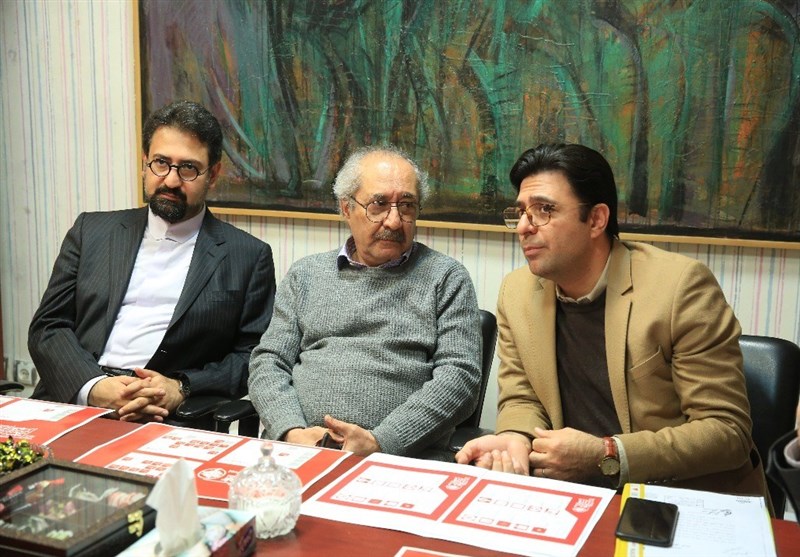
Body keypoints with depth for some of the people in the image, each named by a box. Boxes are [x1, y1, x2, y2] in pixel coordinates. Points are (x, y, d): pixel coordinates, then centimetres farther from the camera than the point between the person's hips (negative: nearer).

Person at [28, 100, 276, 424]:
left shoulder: (248, 257, 7)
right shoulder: (91, 231, 15)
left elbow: (255, 358, 4)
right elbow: (48, 326, 10)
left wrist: (182, 389, -12)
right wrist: (92, 386, -9)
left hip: (169, 424, -1)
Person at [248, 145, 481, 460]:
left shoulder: (446, 277, 9)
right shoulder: (305, 274, 19)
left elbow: (459, 376, -1)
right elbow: (268, 362, 13)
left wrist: (380, 442, -13)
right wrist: (292, 431, -7)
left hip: (401, 459, -2)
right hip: (296, 453, 2)